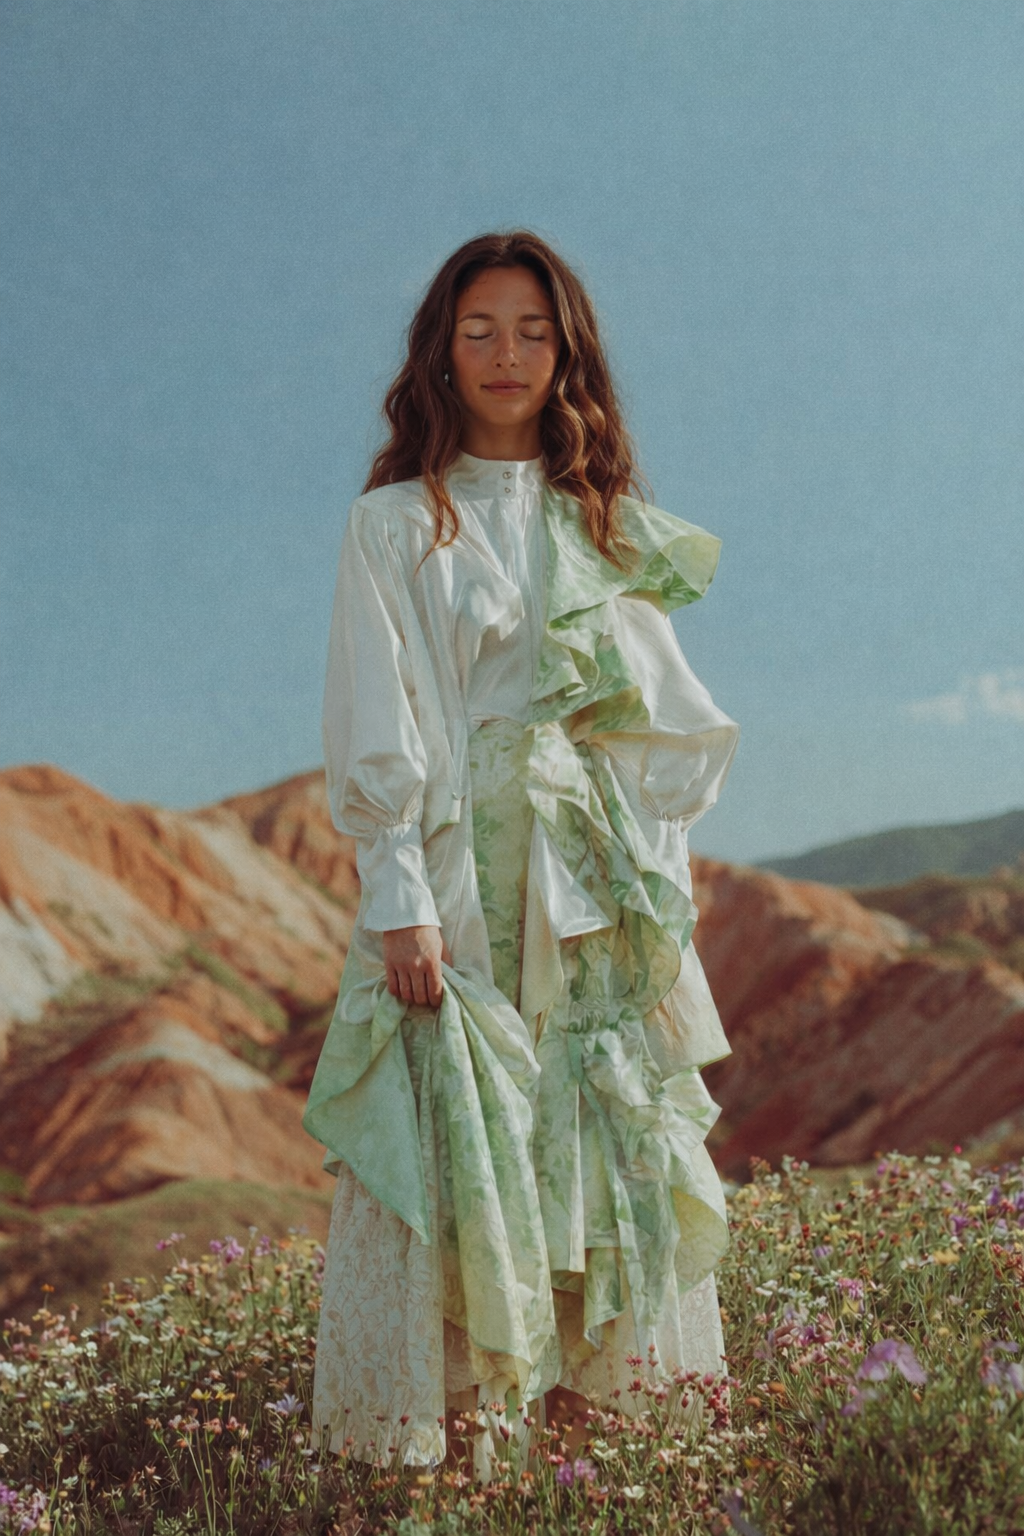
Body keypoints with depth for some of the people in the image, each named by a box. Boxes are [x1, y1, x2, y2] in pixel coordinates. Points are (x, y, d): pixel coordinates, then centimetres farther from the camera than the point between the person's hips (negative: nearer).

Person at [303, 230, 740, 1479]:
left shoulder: (609, 526, 15)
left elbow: (668, 722, 13)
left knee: (610, 1152, 4)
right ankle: (440, 1422, 2)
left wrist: (660, 885, 4)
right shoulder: (396, 524, 4)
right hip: (458, 879, -3)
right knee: (454, 1149, -6)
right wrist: (398, 903, -13)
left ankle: (610, 1404, 14)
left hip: (599, 890, 4)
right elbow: (374, 731, -4)